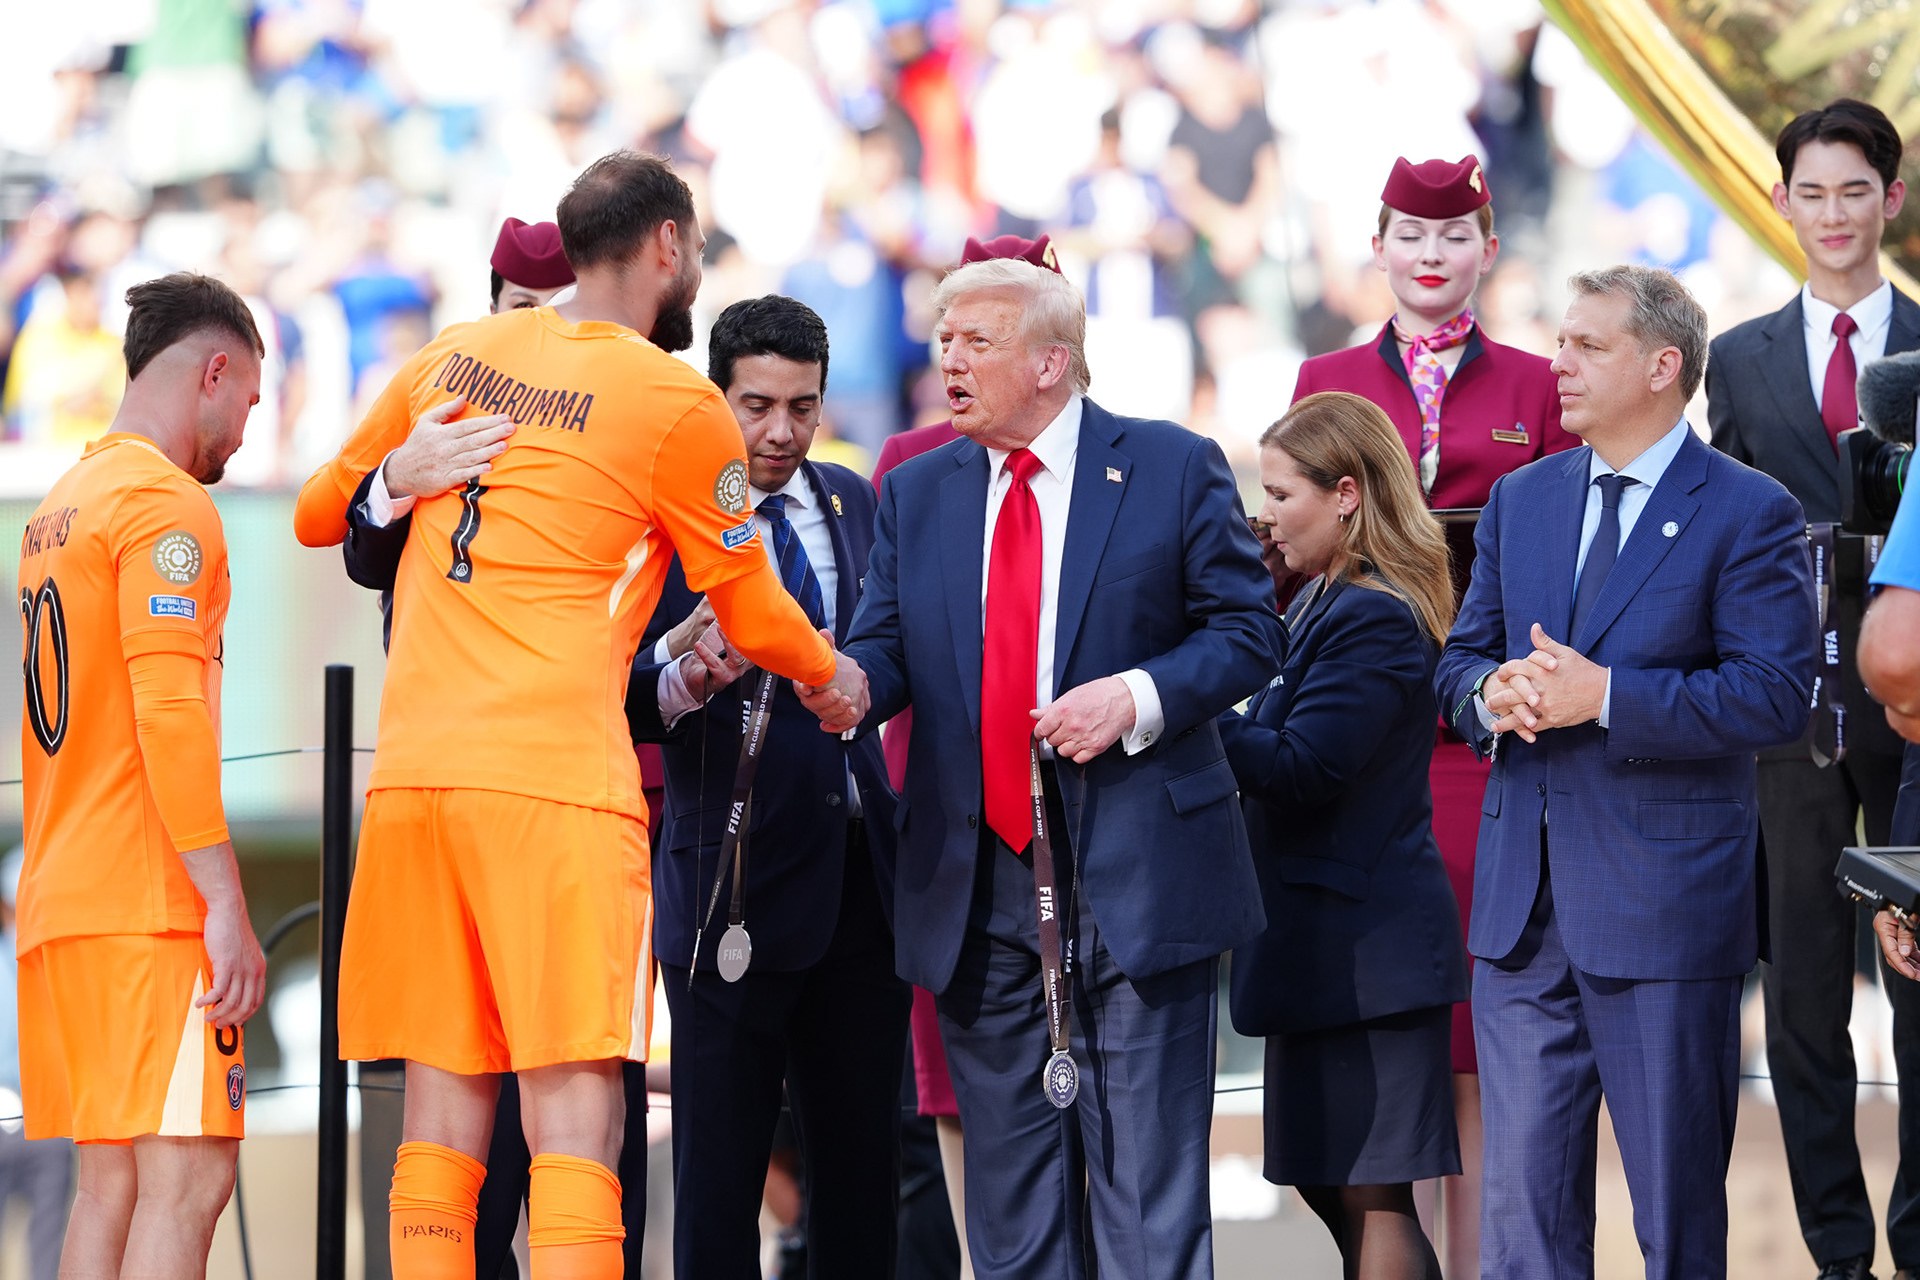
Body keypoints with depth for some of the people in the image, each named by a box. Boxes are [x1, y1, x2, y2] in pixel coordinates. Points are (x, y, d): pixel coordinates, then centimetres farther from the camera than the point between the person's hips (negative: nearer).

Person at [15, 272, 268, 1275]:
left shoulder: (62, 504, 21)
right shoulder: (165, 503, -8)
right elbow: (169, 713, -17)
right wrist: (225, 903, -19)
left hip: (60, 901, 9)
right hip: (152, 903, -9)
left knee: (111, 1182, 7)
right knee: (184, 1177, -12)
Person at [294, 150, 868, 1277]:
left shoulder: (453, 358, 14)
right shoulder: (677, 403, -1)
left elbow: (319, 516, 26)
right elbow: (749, 610, 11)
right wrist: (831, 677, 31)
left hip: (415, 768, 5)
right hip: (555, 777, -5)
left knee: (443, 1114, 7)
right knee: (576, 1119, -8)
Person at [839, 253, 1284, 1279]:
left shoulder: (1172, 469, 1)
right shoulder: (916, 494, 13)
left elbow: (1246, 632, 0)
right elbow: (885, 649, 6)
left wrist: (1136, 696, -16)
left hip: (1134, 876, -4)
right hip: (979, 886, 4)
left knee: (1148, 1192, -2)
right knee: (1010, 1190, 8)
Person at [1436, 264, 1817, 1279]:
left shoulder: (1748, 513, -6)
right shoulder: (1521, 500, 13)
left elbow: (1775, 696, -14)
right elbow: (1461, 657, 17)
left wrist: (1604, 696, -22)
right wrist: (1490, 694, -8)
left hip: (1664, 906, -5)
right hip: (1524, 907, 5)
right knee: (1523, 1197, 6)